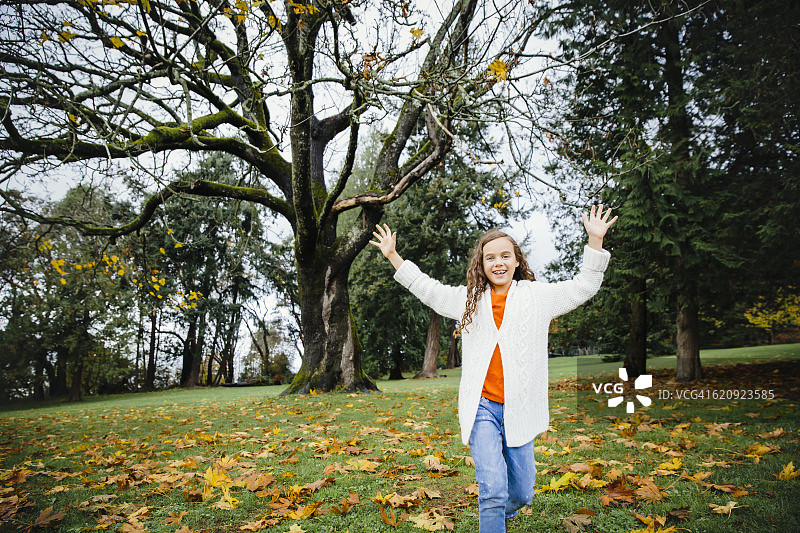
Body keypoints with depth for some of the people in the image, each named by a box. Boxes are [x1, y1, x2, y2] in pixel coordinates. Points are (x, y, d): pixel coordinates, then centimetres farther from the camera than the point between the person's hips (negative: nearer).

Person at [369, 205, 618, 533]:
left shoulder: (537, 296, 4)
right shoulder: (469, 298, 7)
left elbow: (583, 287, 3)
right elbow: (427, 289, 15)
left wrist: (595, 240, -8)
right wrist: (393, 256, 11)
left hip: (519, 408, 1)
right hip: (482, 406, -1)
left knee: (521, 493, 13)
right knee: (493, 488, -15)